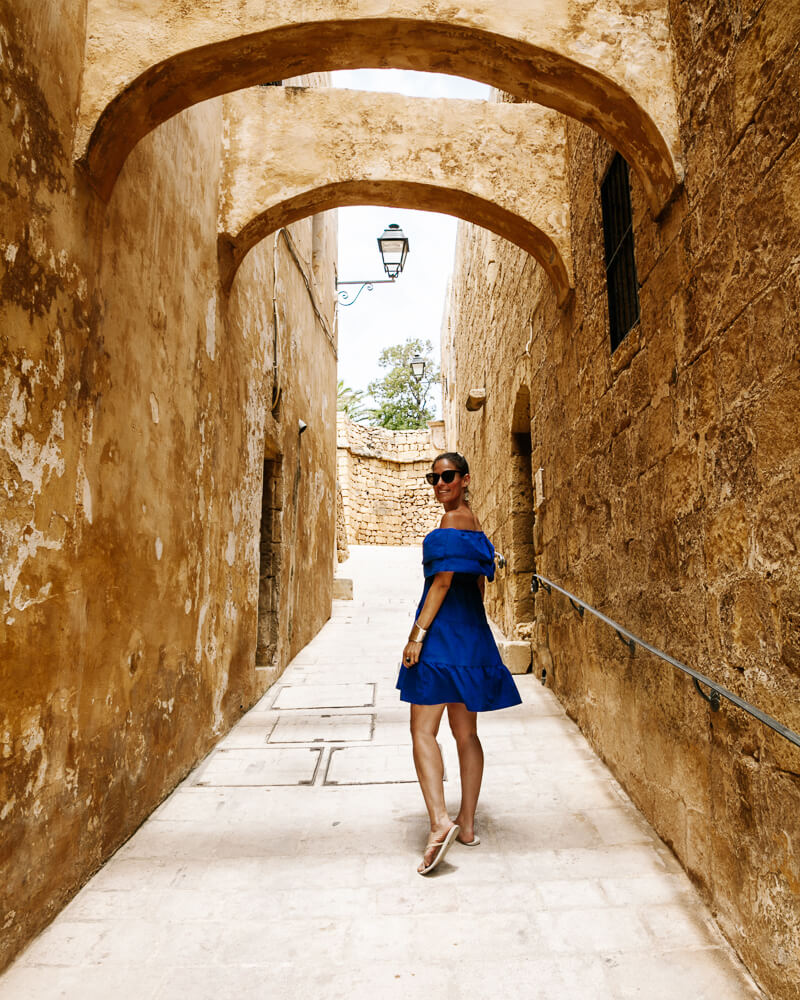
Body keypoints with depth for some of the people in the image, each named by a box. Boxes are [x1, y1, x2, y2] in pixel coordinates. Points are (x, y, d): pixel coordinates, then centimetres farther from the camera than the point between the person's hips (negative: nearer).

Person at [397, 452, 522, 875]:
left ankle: (440, 821, -14)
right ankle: (467, 824, 21)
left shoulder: (453, 520, -10)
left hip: (444, 633, -9)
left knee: (423, 730, -7)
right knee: (466, 732, 12)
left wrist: (417, 633, -18)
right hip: (472, 632, 10)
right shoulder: (474, 522, 18)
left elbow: (443, 580, -17)